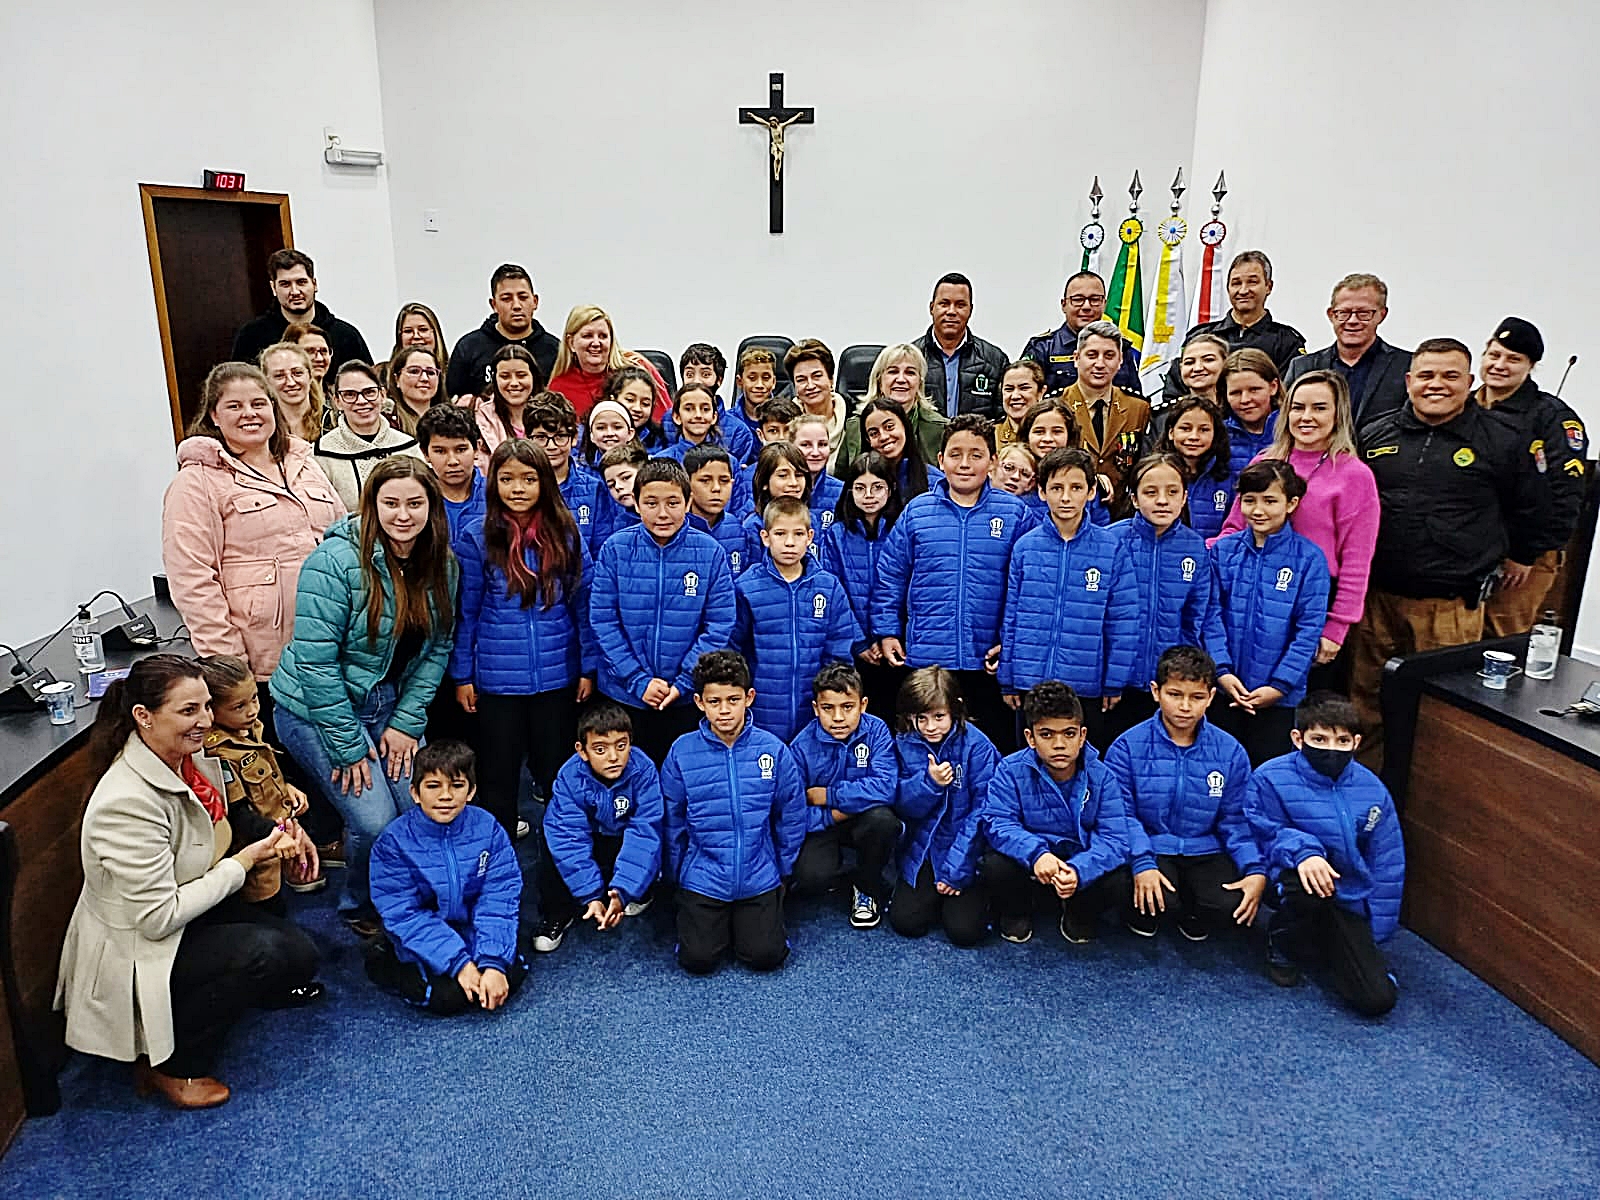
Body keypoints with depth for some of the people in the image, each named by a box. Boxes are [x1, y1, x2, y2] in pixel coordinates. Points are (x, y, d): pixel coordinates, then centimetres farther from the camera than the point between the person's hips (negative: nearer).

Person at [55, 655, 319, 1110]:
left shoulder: (186, 759, -7)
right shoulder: (128, 803, -32)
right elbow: (158, 918, -28)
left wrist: (271, 841, -5)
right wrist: (244, 862, -21)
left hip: (185, 910, 8)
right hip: (132, 956, -8)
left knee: (299, 955, -4)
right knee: (263, 951, -25)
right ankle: (171, 1068, -4)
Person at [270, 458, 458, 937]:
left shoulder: (441, 562, -3)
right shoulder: (337, 561, -22)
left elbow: (437, 648, 3)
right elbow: (316, 661, -21)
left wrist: (407, 721, -6)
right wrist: (348, 746, -18)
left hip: (389, 704, 6)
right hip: (317, 710, -5)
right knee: (374, 821, -12)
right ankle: (361, 908, 19)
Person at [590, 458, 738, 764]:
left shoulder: (710, 552, -6)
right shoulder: (615, 549, -6)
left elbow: (719, 625, -7)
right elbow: (603, 621, -7)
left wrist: (684, 682, -12)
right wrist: (639, 680, -12)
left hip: (689, 697, 0)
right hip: (625, 696, 0)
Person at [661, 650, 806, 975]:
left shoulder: (773, 749, -8)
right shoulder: (682, 752, -9)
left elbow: (791, 816, 2)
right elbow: (672, 821, 2)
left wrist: (783, 870, 8)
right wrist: (675, 875, 6)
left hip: (759, 877, 0)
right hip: (703, 878, 0)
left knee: (765, 957, -8)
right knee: (698, 959, -9)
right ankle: (705, 916, 23)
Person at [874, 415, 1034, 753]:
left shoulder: (1015, 514, 1)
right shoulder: (916, 512, 4)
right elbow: (890, 577, 8)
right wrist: (886, 631, 3)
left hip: (990, 664, -1)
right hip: (925, 659, 1)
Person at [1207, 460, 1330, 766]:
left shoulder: (1309, 558, -5)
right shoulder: (1223, 550, 1)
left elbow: (1309, 629, -7)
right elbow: (1211, 614, -1)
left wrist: (1280, 684, -12)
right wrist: (1222, 671, -10)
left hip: (1277, 694, -2)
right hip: (1226, 687, 2)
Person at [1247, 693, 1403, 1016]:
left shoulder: (1371, 789, -1)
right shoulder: (1272, 778, -14)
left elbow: (1386, 864, 6)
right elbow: (1261, 832, -9)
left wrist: (1375, 933, 5)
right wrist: (1301, 851, -30)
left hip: (1348, 901, 3)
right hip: (1296, 882, -3)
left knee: (1378, 999, -11)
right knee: (1311, 882, -40)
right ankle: (1282, 944, -5)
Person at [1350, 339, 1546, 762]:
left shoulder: (1501, 441, 1)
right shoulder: (1376, 435, 7)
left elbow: (1530, 509, 16)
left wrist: (1520, 556, 22)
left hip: (1452, 605, -2)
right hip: (1377, 595, 3)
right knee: (1367, 698, 11)